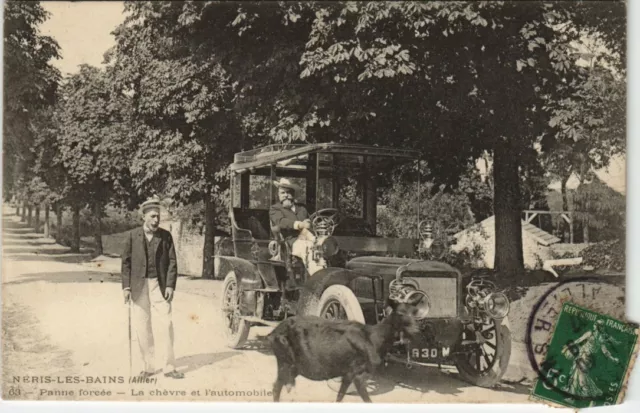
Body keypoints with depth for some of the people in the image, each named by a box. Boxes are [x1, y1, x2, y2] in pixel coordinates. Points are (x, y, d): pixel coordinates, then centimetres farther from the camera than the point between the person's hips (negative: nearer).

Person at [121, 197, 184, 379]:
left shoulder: (166, 236, 3)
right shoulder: (132, 236, 2)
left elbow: (172, 262, 2)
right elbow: (126, 262, 3)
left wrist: (170, 285, -7)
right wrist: (126, 286, -4)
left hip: (159, 285, 0)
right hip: (139, 286, 0)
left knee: (166, 324, -5)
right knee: (142, 328, 5)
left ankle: (169, 367, 3)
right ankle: (148, 367, 16)